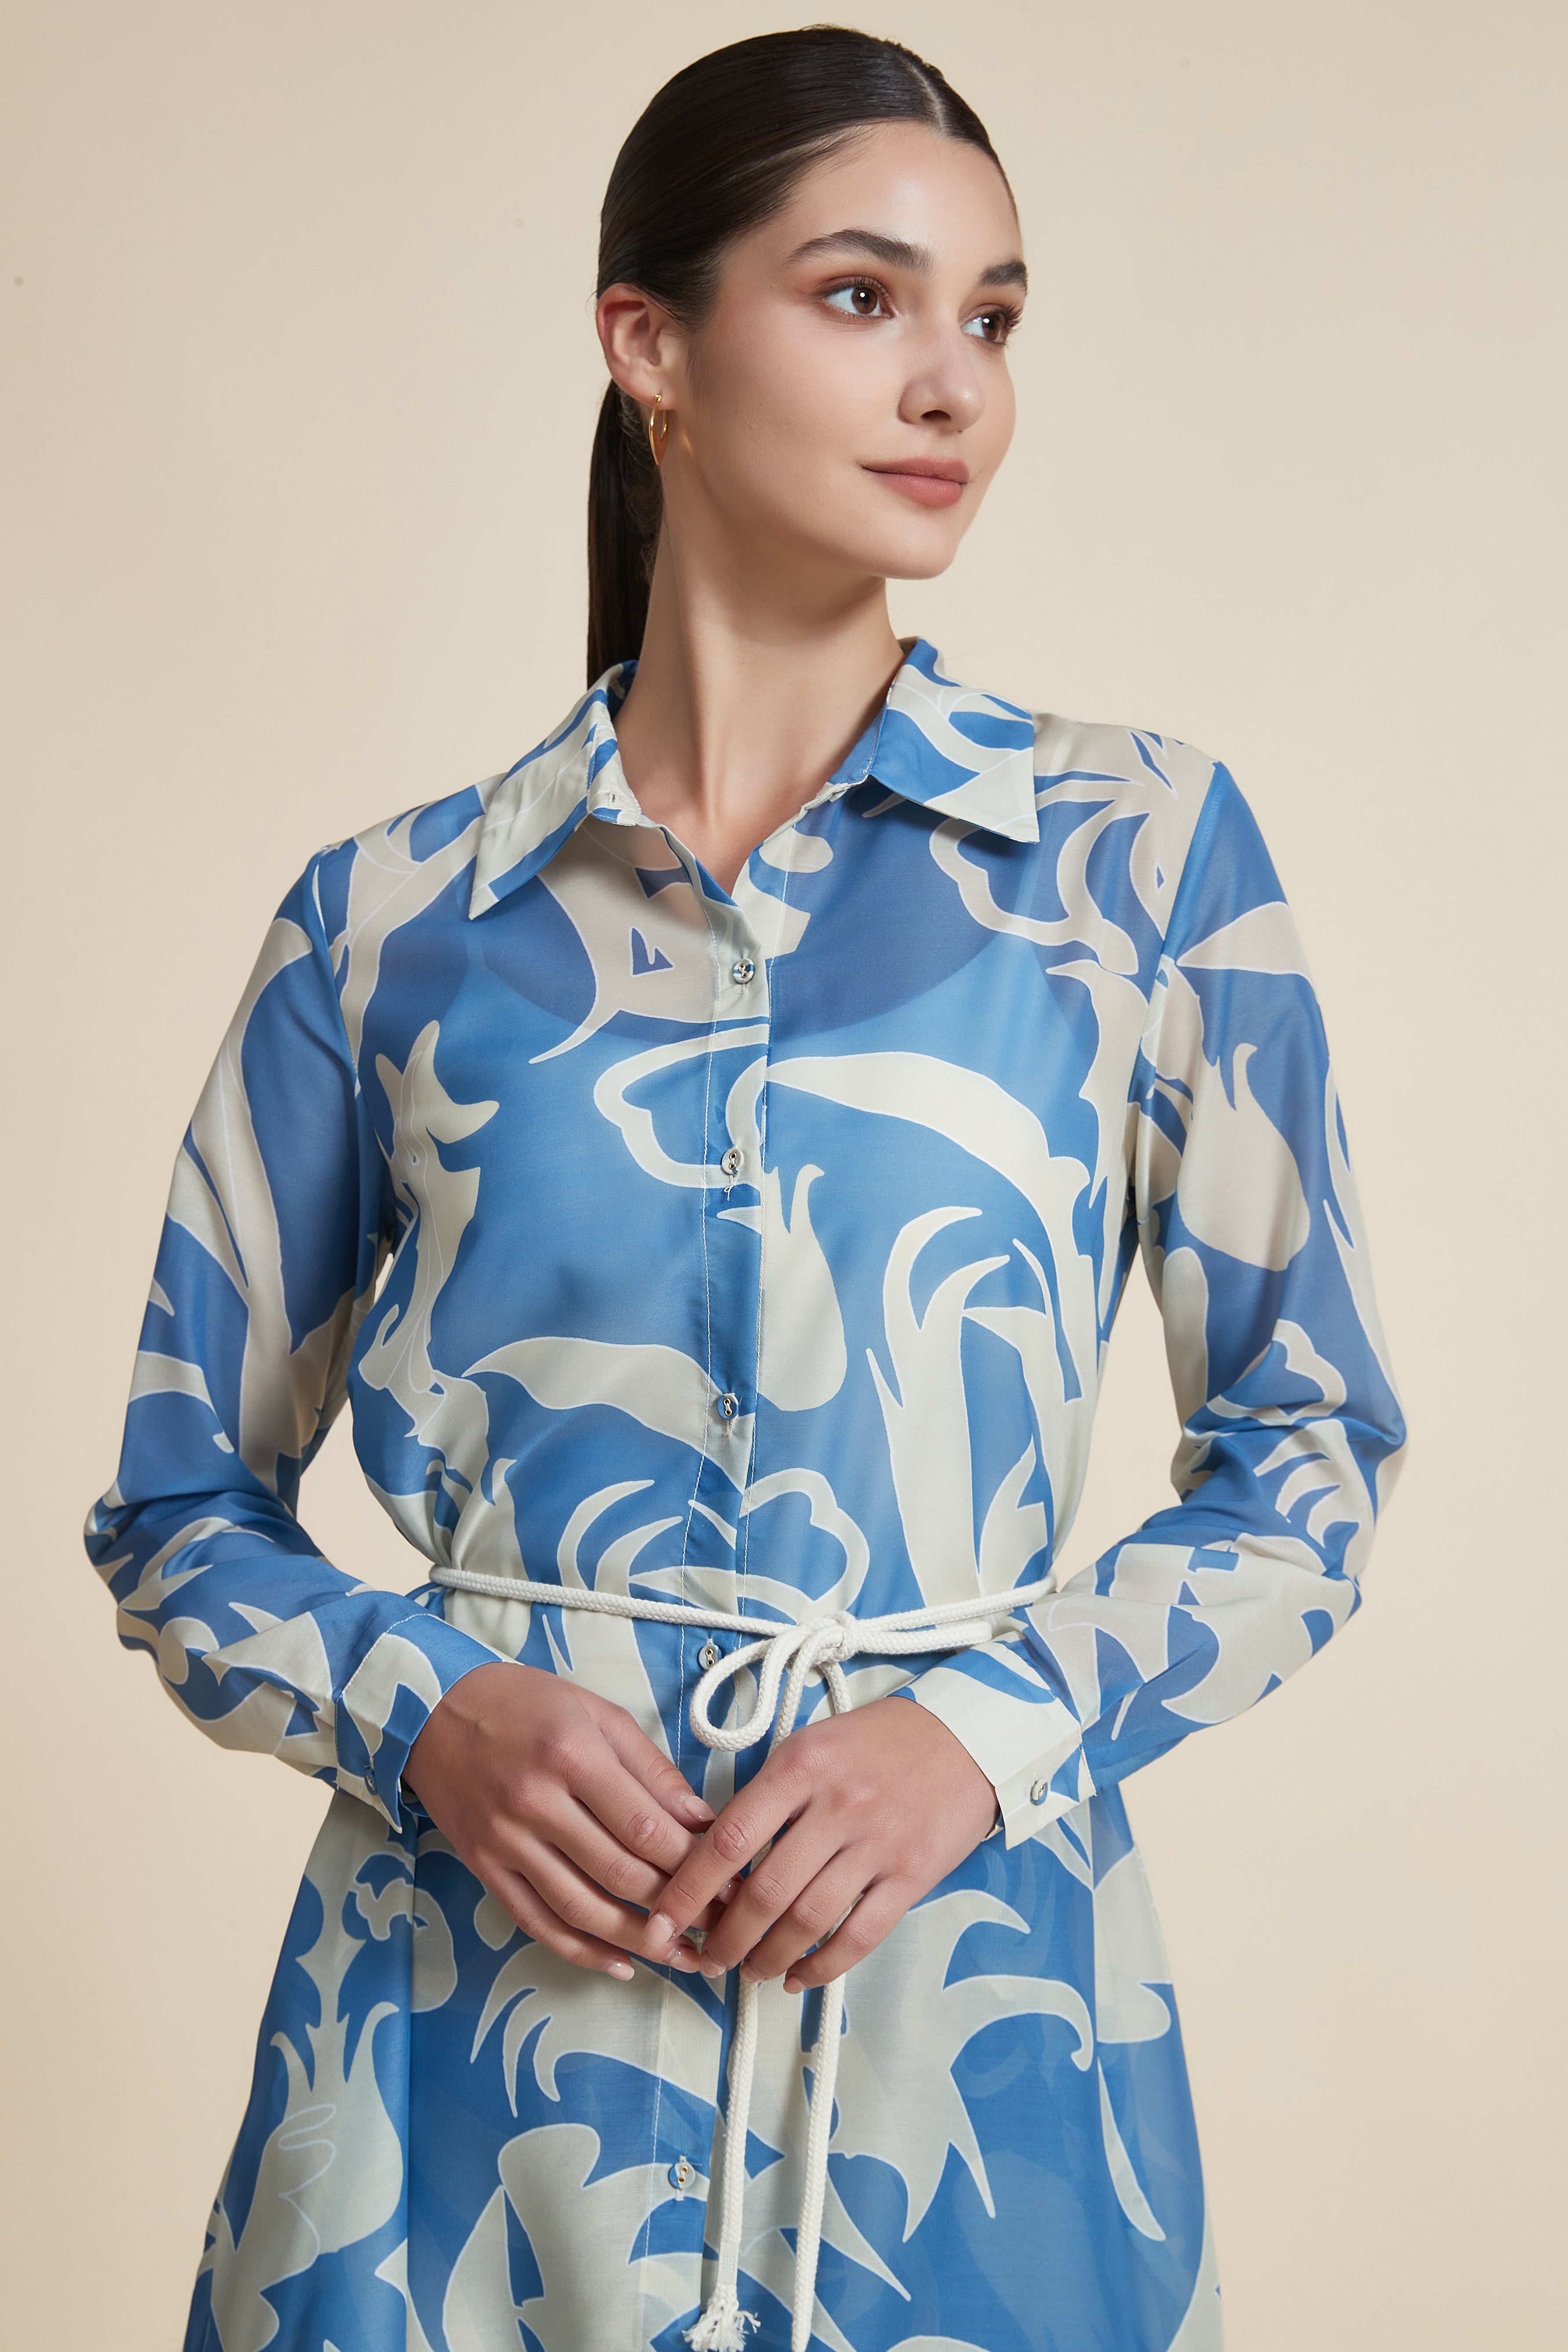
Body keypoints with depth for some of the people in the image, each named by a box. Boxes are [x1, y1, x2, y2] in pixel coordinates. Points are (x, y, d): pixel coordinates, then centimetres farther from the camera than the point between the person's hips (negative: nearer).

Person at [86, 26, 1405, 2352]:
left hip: (968, 1983, 0)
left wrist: (996, 1724, -12)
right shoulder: (392, 921, 1)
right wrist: (425, 1712, -12)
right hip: (478, 1993, 0)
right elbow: (183, 1506, 7)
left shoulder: (1141, 846, 1)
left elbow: (1309, 1455, 3)